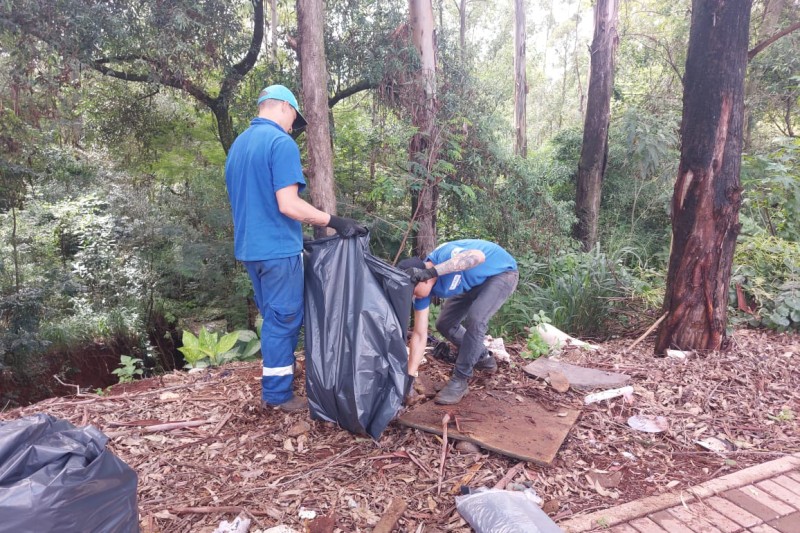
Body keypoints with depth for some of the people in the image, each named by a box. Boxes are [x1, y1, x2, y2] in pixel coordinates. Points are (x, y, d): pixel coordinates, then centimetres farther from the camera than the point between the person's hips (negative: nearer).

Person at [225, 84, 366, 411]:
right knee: (284, 320, 2)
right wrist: (335, 222, -17)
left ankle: (272, 386, 27)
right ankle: (278, 394, 12)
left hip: (249, 247, 9)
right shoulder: (281, 142, -13)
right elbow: (288, 205, -22)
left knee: (272, 319, 18)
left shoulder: (238, 144, 15)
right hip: (278, 248, -9)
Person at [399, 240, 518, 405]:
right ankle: (483, 358, 27)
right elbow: (419, 335, -13)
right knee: (444, 324, 4)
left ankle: (460, 380, -12)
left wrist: (431, 271, -62)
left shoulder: (444, 255, -38)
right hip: (474, 283, 7)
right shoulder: (422, 288, -17)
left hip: (502, 273, -7)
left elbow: (478, 256, -59)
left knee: (474, 319, -27)